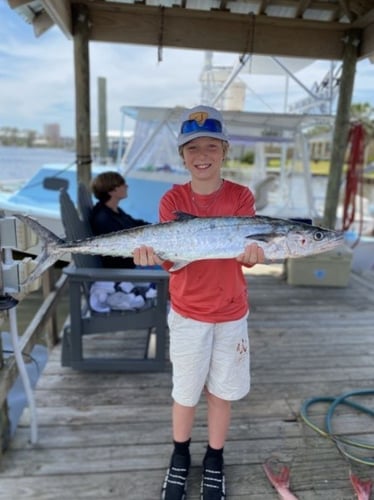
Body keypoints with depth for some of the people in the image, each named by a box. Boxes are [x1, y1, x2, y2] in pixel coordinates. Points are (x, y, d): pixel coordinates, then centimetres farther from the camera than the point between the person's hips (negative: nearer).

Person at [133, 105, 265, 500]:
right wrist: (152, 252, -35)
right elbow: (169, 258, -13)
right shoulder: (172, 199, -7)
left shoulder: (241, 196, -6)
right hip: (187, 312, 0)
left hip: (231, 312, 1)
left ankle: (214, 461, 39)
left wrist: (252, 253, -38)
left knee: (221, 390, 14)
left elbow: (247, 248, -15)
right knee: (185, 391, 14)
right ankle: (179, 457, 41)